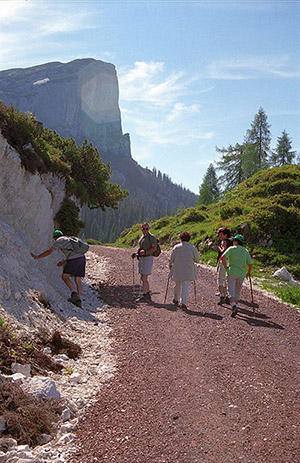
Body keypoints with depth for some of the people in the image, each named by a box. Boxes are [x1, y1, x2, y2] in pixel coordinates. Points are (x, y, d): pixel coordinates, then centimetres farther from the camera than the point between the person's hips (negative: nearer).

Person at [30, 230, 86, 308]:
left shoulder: (59, 241, 7)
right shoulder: (69, 239, 32)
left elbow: (49, 252, -1)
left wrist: (37, 257, 5)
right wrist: (64, 262, 34)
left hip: (74, 259, -8)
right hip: (82, 257, 8)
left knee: (65, 277, 3)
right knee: (77, 280, 10)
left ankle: (74, 293, -11)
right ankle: (78, 300, 4)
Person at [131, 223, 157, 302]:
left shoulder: (151, 237, -10)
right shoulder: (142, 237, 16)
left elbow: (154, 248, -15)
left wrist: (145, 252, -25)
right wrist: (136, 253, 9)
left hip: (147, 259, -9)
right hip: (141, 259, 9)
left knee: (144, 278, -9)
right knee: (144, 278, 12)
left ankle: (144, 296, -5)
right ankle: (148, 295, 20)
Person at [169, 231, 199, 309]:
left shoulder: (176, 247, -5)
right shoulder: (192, 248, -6)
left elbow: (171, 259, 1)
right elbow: (197, 260, 4)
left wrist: (170, 265, 22)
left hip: (177, 270, 2)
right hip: (188, 271, -1)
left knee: (177, 285, 20)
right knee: (185, 286, 0)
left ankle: (176, 299, 36)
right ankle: (183, 302, -14)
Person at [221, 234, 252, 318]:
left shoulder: (232, 249, -2)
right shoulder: (246, 251, 8)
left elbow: (223, 257, -17)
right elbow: (250, 264, 5)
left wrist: (225, 266, -6)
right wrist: (248, 272, 22)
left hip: (232, 272, -3)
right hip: (241, 274, 4)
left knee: (231, 291, -6)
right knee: (237, 292, 16)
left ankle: (234, 306, -24)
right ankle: (235, 306, 19)